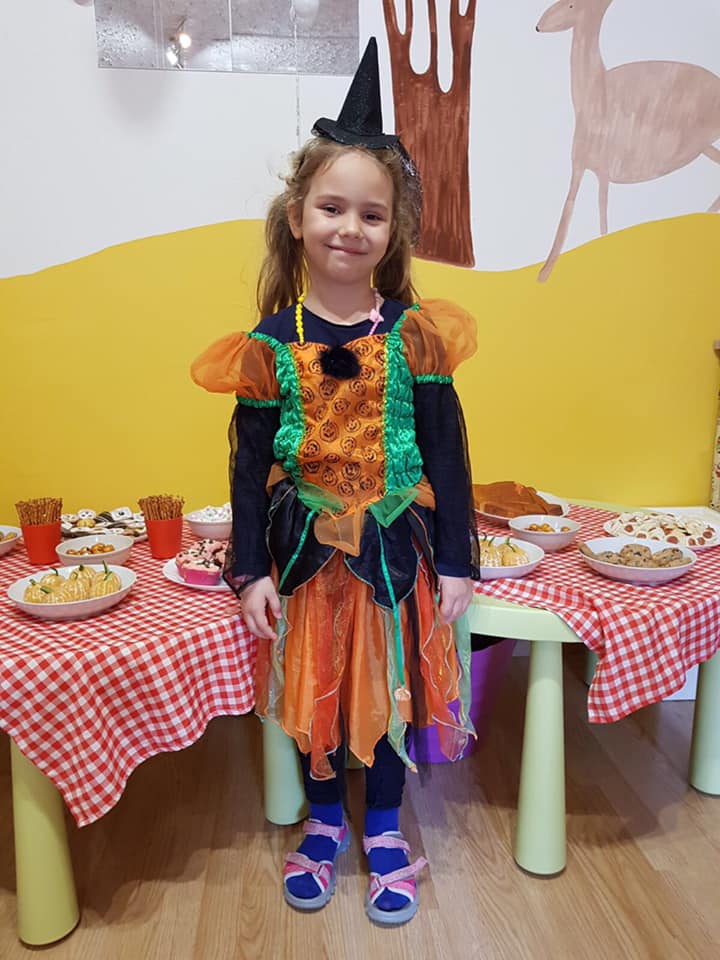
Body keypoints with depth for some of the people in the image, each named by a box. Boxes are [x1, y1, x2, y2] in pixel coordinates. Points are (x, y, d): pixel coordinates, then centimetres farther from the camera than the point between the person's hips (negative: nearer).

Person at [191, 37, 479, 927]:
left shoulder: (416, 334, -6)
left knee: (391, 688, 14)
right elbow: (251, 462, -2)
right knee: (313, 690, 16)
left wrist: (456, 562, -4)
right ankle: (323, 818, 43)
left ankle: (384, 828, 40)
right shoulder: (269, 344, -6)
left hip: (396, 548, 0)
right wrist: (250, 572, -3)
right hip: (305, 550, 1)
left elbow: (446, 451, -3)